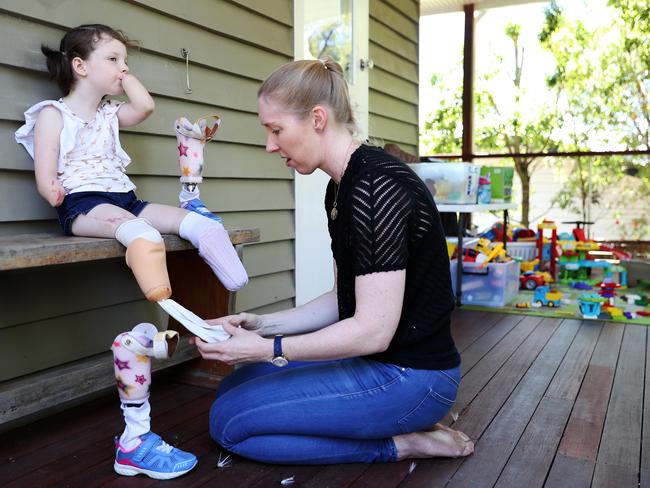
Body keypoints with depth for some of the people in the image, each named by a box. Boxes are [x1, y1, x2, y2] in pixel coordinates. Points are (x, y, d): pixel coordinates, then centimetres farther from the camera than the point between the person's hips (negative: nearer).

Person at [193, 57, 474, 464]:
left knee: (228, 420, -8)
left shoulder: (374, 185, -23)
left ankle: (400, 444, -2)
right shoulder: (341, 188, 8)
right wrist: (262, 325, 3)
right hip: (376, 362, 10)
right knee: (233, 388, 16)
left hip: (410, 376, -10)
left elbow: (373, 330, -24)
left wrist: (269, 349, -17)